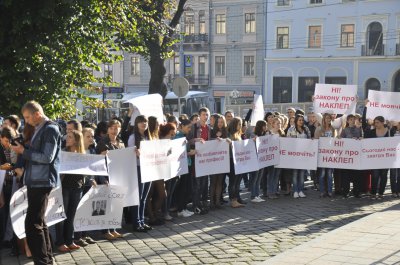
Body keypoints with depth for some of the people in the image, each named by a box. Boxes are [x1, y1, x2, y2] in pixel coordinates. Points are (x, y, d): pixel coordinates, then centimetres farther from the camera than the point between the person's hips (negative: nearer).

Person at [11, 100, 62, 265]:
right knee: (38, 222, 15)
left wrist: (23, 151, -14)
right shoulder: (39, 130, 16)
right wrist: (22, 151, 6)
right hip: (35, 181, 10)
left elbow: (47, 157, -20)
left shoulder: (50, 129, -13)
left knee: (32, 224, -11)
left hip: (42, 182, -10)